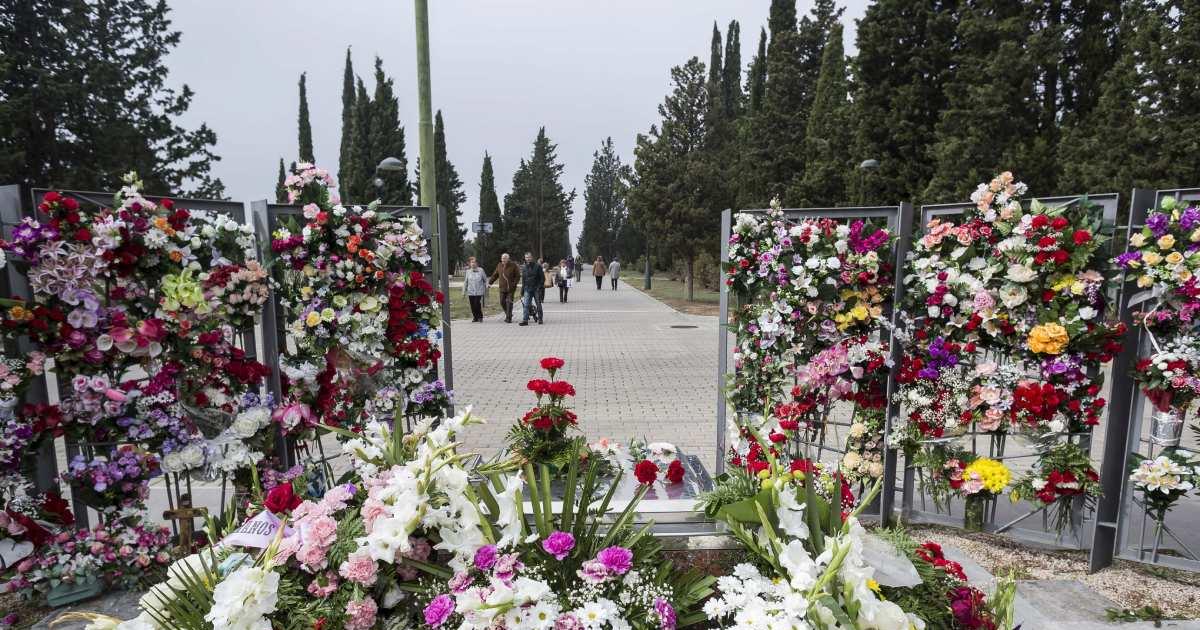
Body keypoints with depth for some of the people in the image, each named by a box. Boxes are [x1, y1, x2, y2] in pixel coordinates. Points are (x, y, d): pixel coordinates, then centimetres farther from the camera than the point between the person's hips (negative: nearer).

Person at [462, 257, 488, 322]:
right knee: (473, 306, 3)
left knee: (477, 305, -10)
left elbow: (485, 280, 8)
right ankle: (475, 317, 18)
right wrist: (464, 291, 13)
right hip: (471, 292, 2)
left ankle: (480, 317, 9)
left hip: (479, 292, -2)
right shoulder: (467, 272, 6)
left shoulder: (481, 270, 0)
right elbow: (465, 282, 13)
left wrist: (486, 288, 4)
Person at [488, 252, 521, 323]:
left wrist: (514, 283, -17)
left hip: (510, 288, -5)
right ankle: (508, 314, 28)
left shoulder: (513, 265, -5)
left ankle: (508, 318, -1)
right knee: (502, 302, 7)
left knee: (509, 302, -6)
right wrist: (490, 282, 6)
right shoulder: (499, 266, 8)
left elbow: (518, 276, -5)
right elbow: (495, 275, 15)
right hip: (502, 288, 5)